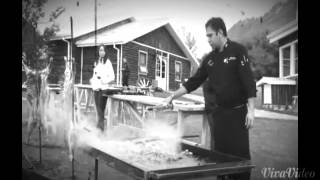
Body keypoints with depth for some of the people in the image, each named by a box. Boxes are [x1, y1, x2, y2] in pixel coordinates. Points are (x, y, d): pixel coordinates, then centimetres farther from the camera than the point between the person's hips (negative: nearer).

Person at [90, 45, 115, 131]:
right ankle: (100, 124, 14)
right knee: (97, 107, 6)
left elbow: (112, 77, -7)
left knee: (101, 107, -10)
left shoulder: (108, 62, -2)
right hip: (96, 88, 6)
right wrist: (92, 80, 10)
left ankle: (101, 124, -6)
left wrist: (105, 81, -20)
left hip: (104, 88, -6)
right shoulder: (96, 62, 18)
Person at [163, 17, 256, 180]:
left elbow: (248, 81, -9)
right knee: (220, 153, 4)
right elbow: (194, 82, 15)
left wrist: (251, 110, -14)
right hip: (217, 113, 4)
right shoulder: (210, 58, 11)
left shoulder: (237, 50, -4)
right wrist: (172, 97, 11)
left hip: (237, 112, -4)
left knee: (240, 153, -4)